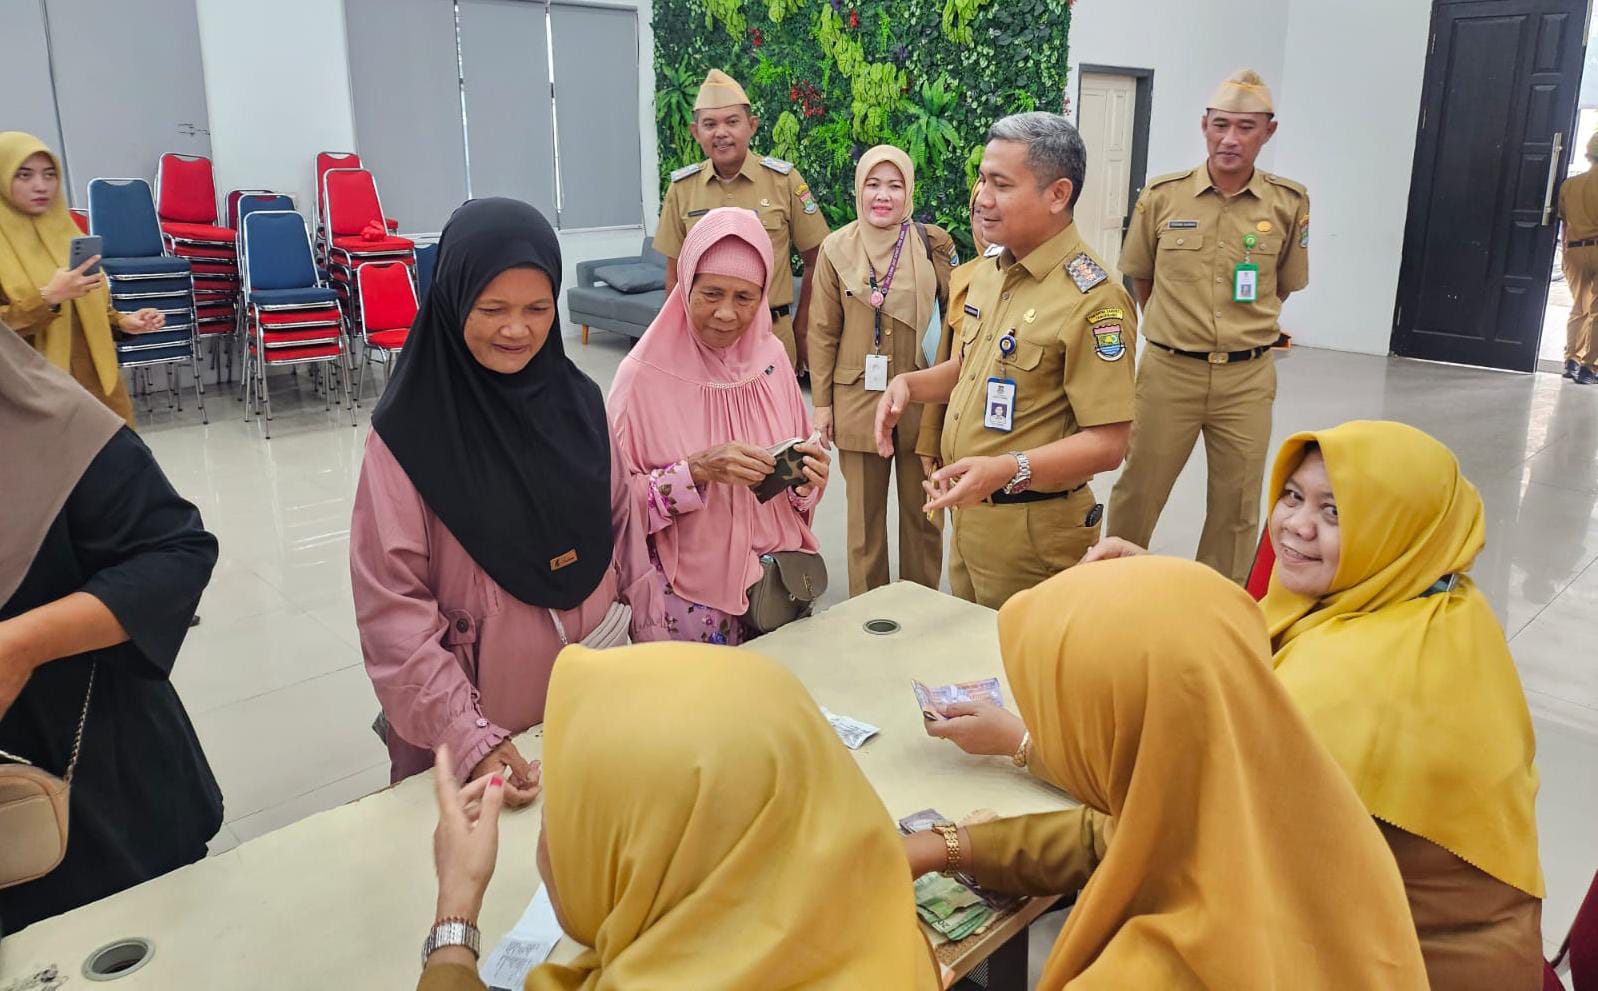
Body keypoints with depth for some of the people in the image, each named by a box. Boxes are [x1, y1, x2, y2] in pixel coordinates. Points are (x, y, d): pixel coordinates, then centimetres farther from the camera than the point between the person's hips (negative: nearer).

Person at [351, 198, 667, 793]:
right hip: (484, 720, -4)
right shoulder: (407, 436, -15)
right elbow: (392, 609, -16)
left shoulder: (577, 402, -2)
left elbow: (624, 536, 4)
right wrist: (469, 740, -22)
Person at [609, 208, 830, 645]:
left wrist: (808, 474, -12)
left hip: (775, 575, 4)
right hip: (691, 592, -4)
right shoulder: (646, 373, -14)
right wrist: (697, 470, -26)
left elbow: (799, 469, 9)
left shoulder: (769, 356, -1)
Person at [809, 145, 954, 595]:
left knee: (922, 511, 10)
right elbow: (823, 332, 3)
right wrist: (821, 402, 2)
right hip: (858, 399, 1)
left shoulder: (934, 243, -4)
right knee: (864, 513, 11)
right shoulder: (836, 248, -1)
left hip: (923, 397, 0)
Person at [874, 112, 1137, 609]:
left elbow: (1107, 442, -23)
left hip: (1032, 531, -8)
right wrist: (910, 383, 2)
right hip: (967, 513, 8)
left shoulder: (1093, 300, -21)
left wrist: (1010, 469, -35)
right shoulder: (988, 270, 6)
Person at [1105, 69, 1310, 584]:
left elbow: (1283, 285, 14)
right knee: (1138, 492, 7)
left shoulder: (1289, 203, -1)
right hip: (1169, 369, -1)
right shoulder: (1162, 196, -3)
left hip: (1248, 377, 1)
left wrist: (1245, 332, 13)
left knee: (1236, 505, 11)